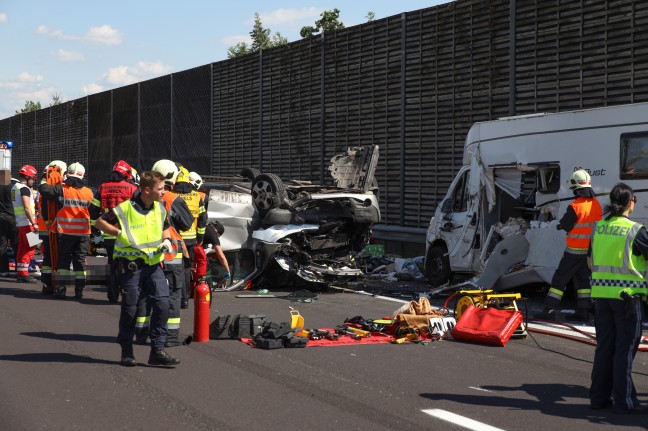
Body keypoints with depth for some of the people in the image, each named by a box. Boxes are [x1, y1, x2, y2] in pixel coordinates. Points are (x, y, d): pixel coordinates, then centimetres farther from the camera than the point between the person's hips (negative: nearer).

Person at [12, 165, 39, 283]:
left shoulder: (15, 187, 15)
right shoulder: (24, 189, -15)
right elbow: (27, 208, -21)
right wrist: (34, 223, -21)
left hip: (19, 223, 9)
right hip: (27, 223, -9)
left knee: (22, 248, 13)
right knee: (30, 248, -5)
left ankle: (20, 273, 15)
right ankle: (24, 273, -6)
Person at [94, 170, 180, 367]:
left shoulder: (160, 209, 5)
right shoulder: (125, 209, -12)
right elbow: (99, 222, -3)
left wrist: (166, 240, 3)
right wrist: (119, 233, -15)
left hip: (153, 264, 4)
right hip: (131, 265, -4)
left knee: (162, 304, -7)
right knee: (130, 309, 4)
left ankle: (157, 350, 0)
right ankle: (126, 351, 20)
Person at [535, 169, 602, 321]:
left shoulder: (575, 206, -20)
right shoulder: (596, 204, 2)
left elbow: (565, 225, -13)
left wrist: (561, 224, 11)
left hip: (574, 251, -6)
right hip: (590, 250, 6)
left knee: (559, 279, 0)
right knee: (583, 278, 17)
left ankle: (549, 310, -2)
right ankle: (583, 311, 16)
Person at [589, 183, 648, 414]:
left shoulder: (598, 227, 6)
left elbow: (590, 261, 15)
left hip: (600, 292, 6)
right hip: (626, 293, -6)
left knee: (604, 345, 13)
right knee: (625, 347, 0)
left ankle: (599, 396, 17)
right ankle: (624, 400, 3)